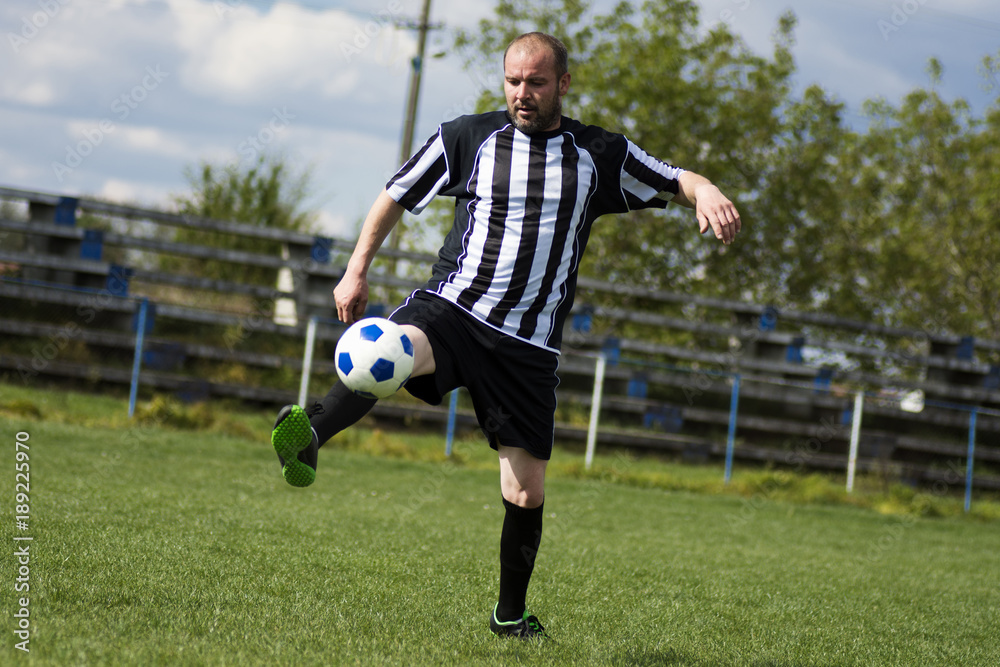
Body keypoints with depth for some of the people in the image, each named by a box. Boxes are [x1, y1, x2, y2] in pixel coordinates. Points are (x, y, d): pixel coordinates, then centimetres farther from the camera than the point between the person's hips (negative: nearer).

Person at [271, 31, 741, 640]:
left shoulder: (600, 155, 7)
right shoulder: (466, 138, 5)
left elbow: (677, 181, 12)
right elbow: (396, 195, 15)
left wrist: (706, 192, -12)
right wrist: (358, 268, 8)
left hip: (530, 346, 1)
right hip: (452, 307, -1)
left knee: (527, 493, 3)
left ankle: (511, 613, 23)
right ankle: (309, 436, -49)